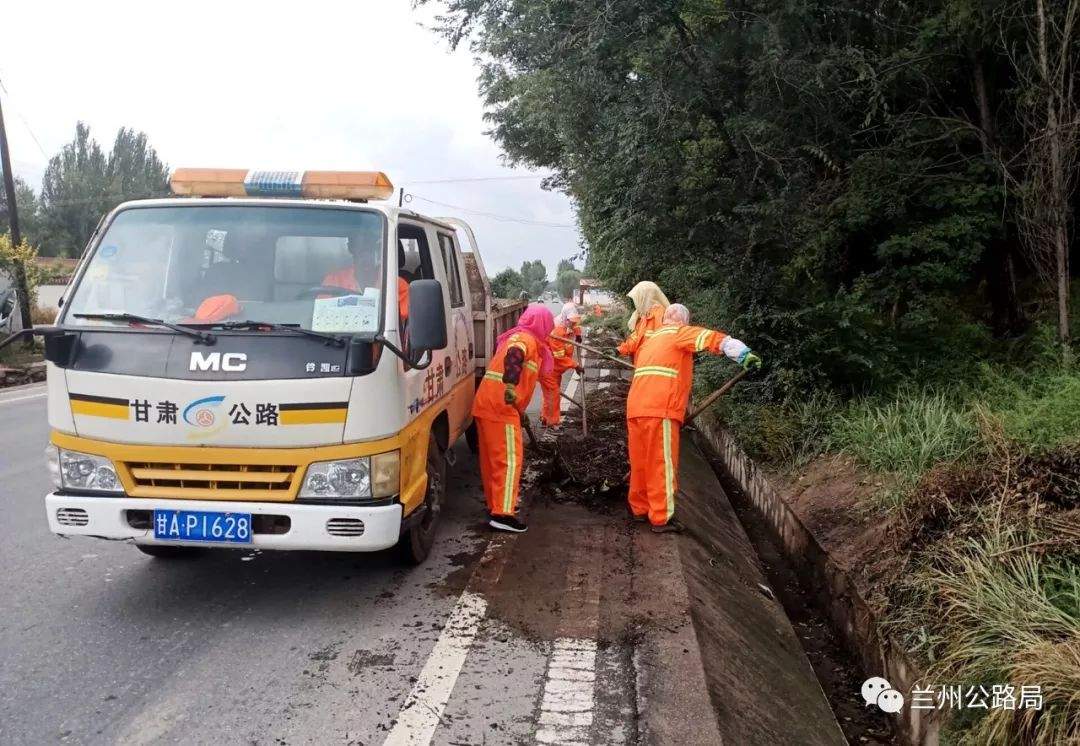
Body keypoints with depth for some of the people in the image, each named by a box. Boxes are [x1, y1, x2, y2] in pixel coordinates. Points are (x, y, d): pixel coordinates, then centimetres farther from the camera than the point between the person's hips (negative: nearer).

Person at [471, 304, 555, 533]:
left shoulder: (517, 336, 23)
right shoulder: (527, 339, -7)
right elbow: (514, 356, -29)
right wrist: (510, 387, -40)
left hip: (487, 403, 10)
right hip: (500, 405, -10)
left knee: (493, 458, 16)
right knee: (509, 459, -9)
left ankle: (496, 504, 26)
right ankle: (502, 513, -11)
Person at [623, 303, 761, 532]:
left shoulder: (648, 338, 25)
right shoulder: (680, 333, 3)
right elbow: (712, 339, -12)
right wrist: (743, 353, -24)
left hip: (635, 408, 7)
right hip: (659, 411, -7)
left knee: (640, 462, 17)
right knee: (662, 464, -1)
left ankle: (639, 508, 26)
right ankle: (661, 518, 2)